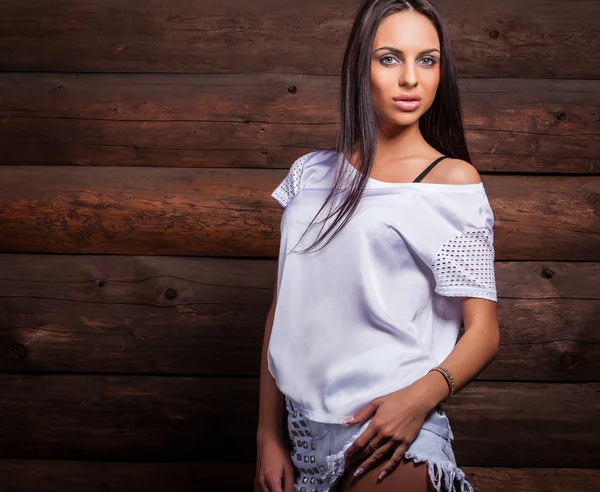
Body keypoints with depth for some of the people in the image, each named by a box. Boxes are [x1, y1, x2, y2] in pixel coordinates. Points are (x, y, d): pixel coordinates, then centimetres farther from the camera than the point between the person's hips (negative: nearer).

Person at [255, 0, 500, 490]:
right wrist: (269, 435, 3)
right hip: (302, 429, 4)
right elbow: (283, 310, 7)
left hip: (392, 432, -4)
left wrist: (419, 398, -24)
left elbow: (483, 331, -7)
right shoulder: (313, 174, 5)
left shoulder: (453, 178, -5)